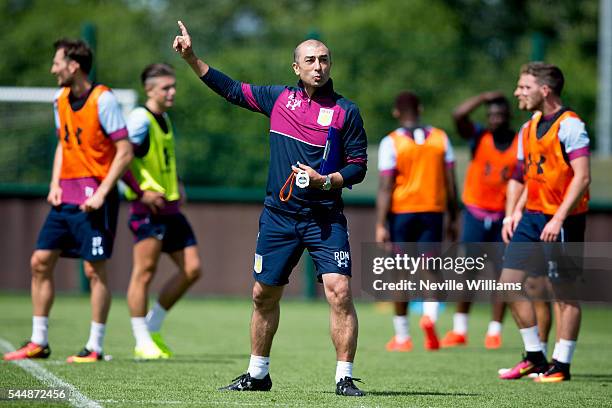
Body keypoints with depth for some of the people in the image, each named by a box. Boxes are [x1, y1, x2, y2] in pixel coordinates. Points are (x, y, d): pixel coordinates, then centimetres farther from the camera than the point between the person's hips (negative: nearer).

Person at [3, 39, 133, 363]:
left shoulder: (103, 99, -12)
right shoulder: (61, 100, 10)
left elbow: (125, 151, -13)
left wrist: (102, 193, -18)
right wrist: (55, 184, 8)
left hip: (94, 199, -7)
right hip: (65, 198, 7)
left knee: (94, 270, -5)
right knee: (40, 261, 4)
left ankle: (95, 347, 3)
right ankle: (38, 342, 12)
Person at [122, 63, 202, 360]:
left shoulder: (165, 120, 17)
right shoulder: (141, 118, -11)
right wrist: (142, 191, -20)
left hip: (170, 208, 9)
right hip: (148, 209, -9)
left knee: (192, 269, 5)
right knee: (145, 271, -9)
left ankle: (152, 327, 17)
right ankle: (143, 343, -4)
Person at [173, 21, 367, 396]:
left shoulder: (346, 112, -3)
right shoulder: (279, 98, 7)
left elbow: (358, 167, -1)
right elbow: (232, 89, 18)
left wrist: (325, 181, -18)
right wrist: (191, 58, 14)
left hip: (325, 217, -4)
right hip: (279, 214, 4)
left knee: (340, 291, -17)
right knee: (264, 294, 11)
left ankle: (345, 378, -11)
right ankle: (258, 373, 28)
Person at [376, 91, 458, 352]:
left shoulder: (391, 142, -6)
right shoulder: (440, 138, 4)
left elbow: (385, 187, -11)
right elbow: (450, 183, 6)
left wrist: (380, 225, -10)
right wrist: (453, 218, 15)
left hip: (401, 213, -2)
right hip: (433, 212, 2)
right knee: (430, 270, 6)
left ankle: (402, 337, 14)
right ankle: (430, 315, -23)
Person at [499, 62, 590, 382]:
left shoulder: (569, 126, -12)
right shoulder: (530, 128, 13)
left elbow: (582, 177, -18)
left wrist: (559, 218, -23)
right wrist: (517, 212, 13)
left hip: (561, 220, -8)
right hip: (532, 216, 8)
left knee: (564, 291, 0)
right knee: (509, 281, 3)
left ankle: (561, 365, 8)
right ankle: (534, 356, 13)